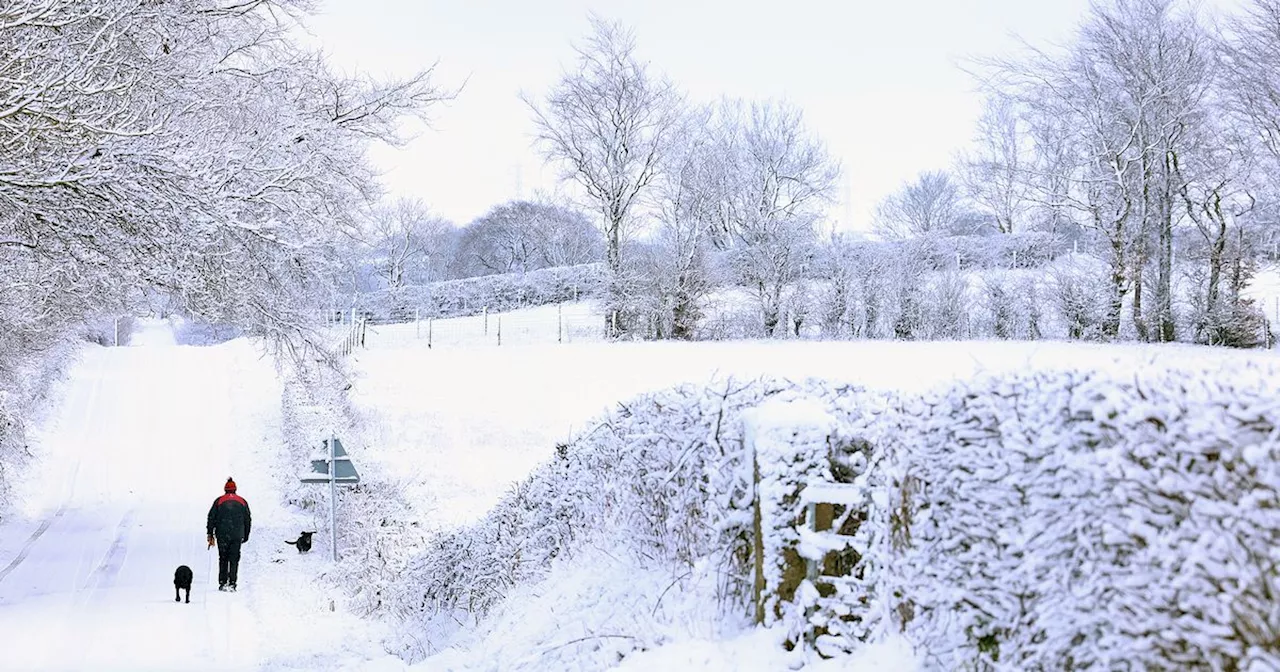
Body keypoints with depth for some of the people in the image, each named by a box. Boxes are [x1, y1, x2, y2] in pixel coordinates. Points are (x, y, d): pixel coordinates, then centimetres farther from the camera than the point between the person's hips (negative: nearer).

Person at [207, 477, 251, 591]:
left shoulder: (219, 501, 3)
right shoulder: (242, 501, 9)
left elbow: (211, 518, 1)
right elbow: (248, 520, 12)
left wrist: (210, 534, 6)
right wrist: (246, 536, 20)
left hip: (222, 535, -1)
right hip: (237, 536, 1)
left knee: (223, 559, 9)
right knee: (234, 559, 3)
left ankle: (223, 583, 4)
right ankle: (232, 583, -5)